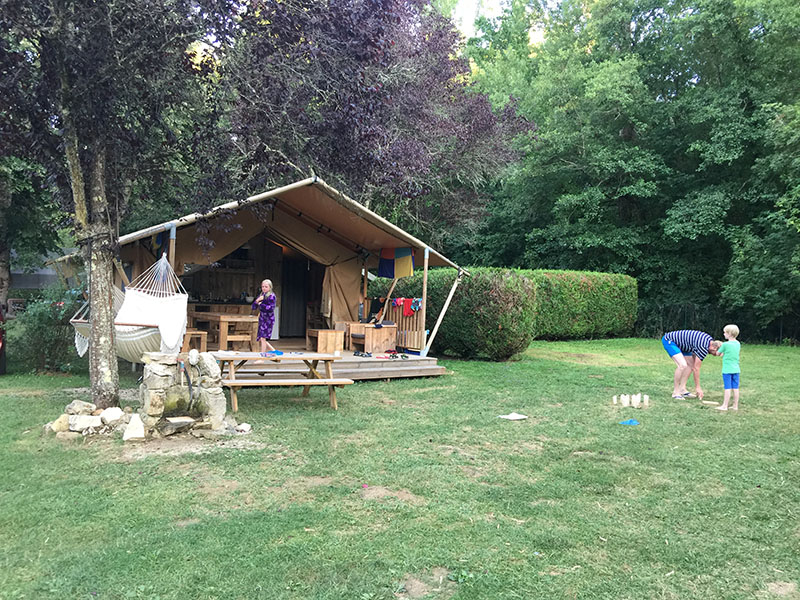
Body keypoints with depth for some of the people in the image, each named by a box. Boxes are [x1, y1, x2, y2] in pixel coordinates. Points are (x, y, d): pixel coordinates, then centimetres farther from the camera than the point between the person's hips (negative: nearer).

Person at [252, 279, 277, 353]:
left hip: (268, 319, -7)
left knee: (263, 338, -11)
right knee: (262, 339, 9)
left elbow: (271, 308, -19)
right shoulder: (261, 295, 11)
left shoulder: (271, 296, -9)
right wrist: (257, 300, -10)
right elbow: (253, 307, 9)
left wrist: (261, 304, -12)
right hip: (261, 319, 7)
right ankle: (274, 351, 25)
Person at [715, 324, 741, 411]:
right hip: (736, 369, 6)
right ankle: (735, 406, 13)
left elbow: (718, 353, 2)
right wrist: (723, 353, 21)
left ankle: (724, 406, 0)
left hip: (727, 370, -6)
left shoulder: (725, 344, -12)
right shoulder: (738, 344, 7)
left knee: (727, 388, -4)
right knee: (735, 388, 8)